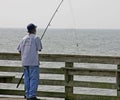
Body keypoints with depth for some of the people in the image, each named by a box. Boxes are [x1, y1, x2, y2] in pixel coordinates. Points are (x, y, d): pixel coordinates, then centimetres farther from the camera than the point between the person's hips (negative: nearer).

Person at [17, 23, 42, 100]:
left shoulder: (24, 38, 12)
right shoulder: (36, 38, -4)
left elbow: (19, 50, 11)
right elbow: (39, 49, -1)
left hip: (25, 61, 6)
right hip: (33, 61, -6)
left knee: (27, 79, 10)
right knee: (34, 79, -4)